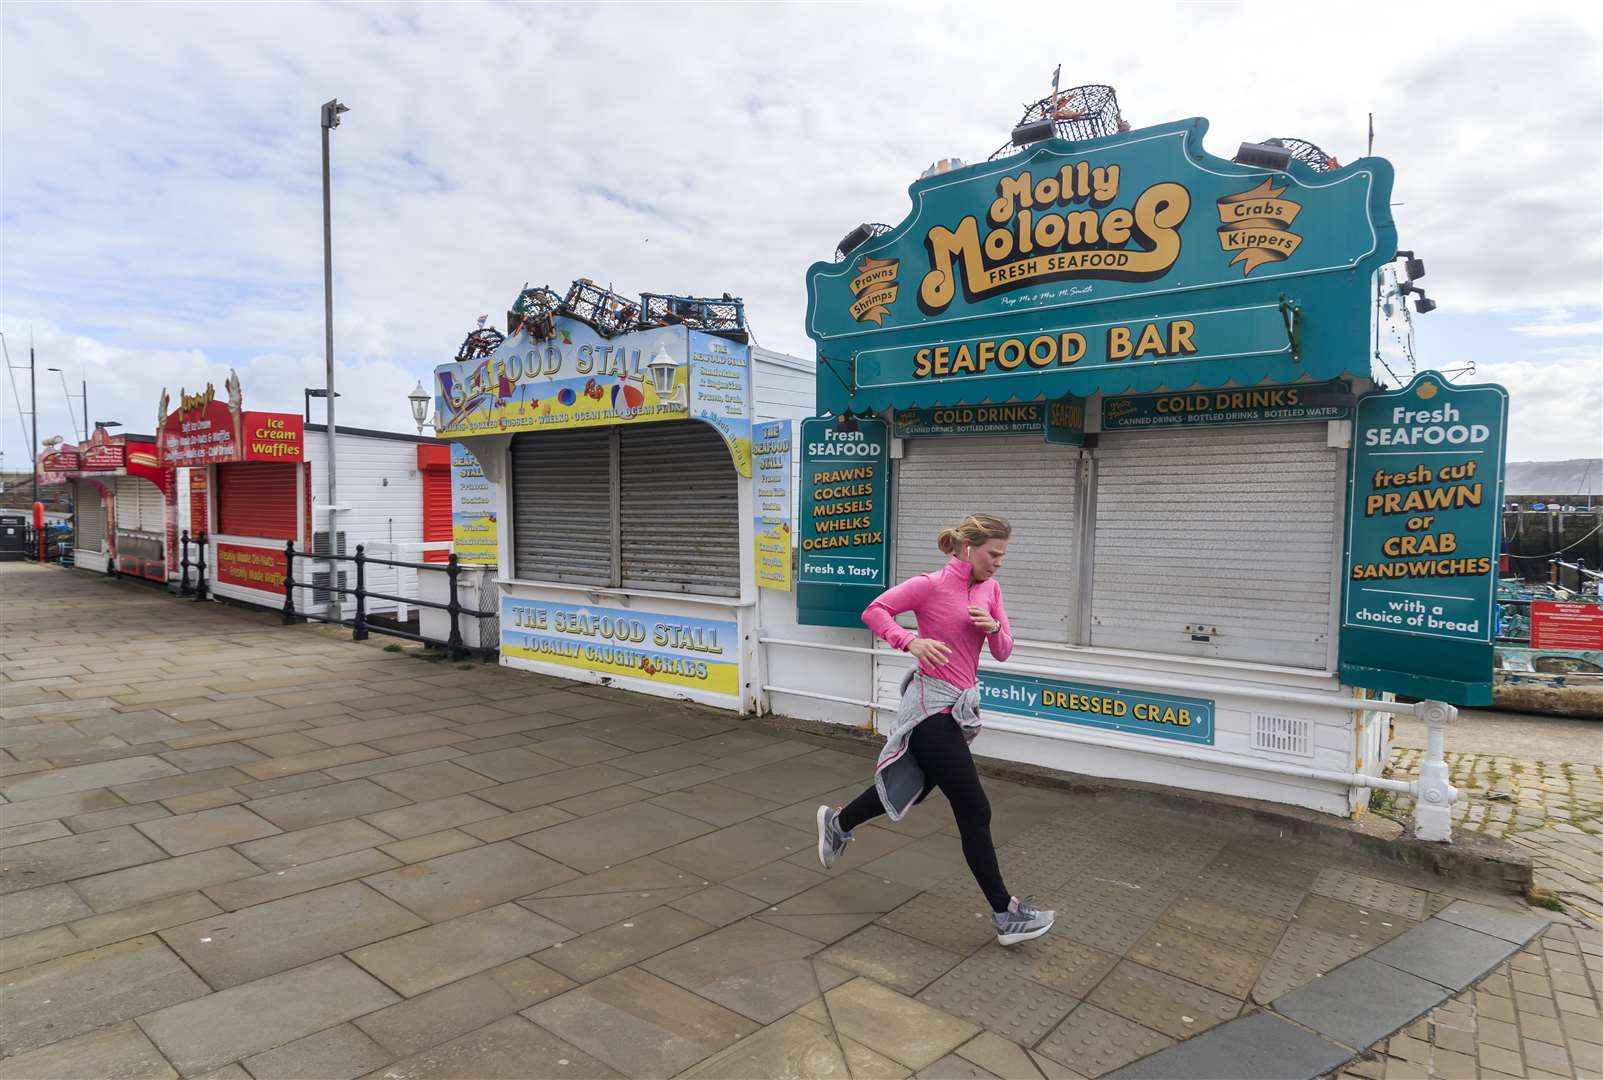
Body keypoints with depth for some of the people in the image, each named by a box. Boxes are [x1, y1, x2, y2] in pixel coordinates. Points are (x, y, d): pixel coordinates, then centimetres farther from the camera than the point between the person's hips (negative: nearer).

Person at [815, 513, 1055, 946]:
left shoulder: (990, 589, 7)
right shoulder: (932, 585, -14)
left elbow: (1002, 652, 8)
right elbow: (874, 610, -10)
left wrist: (993, 627, -14)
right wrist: (911, 641, -24)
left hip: (960, 705, 8)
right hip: (933, 704, -8)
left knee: (909, 788, 22)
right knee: (974, 810, -3)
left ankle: (837, 822, 44)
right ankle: (1005, 914, 9)